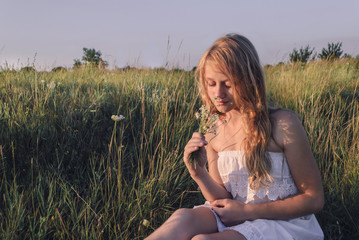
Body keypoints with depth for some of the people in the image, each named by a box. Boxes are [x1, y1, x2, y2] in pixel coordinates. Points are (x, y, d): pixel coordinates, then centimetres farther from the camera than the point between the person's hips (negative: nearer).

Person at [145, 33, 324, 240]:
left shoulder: (283, 124, -15)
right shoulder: (212, 133, 0)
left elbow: (314, 199, -9)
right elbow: (223, 201, 4)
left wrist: (247, 210, -14)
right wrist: (199, 174, -17)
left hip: (286, 223, -4)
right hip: (237, 221, 4)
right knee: (183, 218, -28)